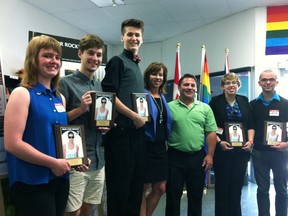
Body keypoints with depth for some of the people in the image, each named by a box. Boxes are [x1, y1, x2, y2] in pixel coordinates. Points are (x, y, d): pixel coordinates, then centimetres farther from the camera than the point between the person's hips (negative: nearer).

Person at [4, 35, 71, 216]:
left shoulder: (60, 98, 10)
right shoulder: (22, 94, -11)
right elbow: (12, 143, -18)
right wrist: (52, 163, -17)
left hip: (60, 178, 7)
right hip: (32, 183, -7)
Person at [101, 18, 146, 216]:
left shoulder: (137, 66, 21)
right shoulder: (117, 61, -3)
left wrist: (143, 117, 12)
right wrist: (134, 116, -12)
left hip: (138, 131, 8)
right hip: (122, 131, -8)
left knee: (136, 183, 14)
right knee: (119, 185, -1)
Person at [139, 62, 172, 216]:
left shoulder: (163, 98, 15)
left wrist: (166, 141, 17)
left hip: (160, 147, 7)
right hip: (146, 146, -7)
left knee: (160, 188, 11)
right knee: (143, 188, 3)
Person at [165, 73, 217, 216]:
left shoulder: (205, 108, 6)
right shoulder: (170, 107, 0)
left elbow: (211, 133, 5)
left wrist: (210, 155, -2)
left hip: (198, 157, 2)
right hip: (175, 157, -2)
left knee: (196, 196, 14)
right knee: (173, 196, 8)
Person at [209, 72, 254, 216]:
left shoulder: (244, 101, 10)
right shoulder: (215, 101, 0)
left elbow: (251, 125, 9)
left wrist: (250, 141, -4)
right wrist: (220, 142, -14)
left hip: (242, 150, 3)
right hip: (222, 150, -3)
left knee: (237, 185, 8)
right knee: (222, 185, 3)